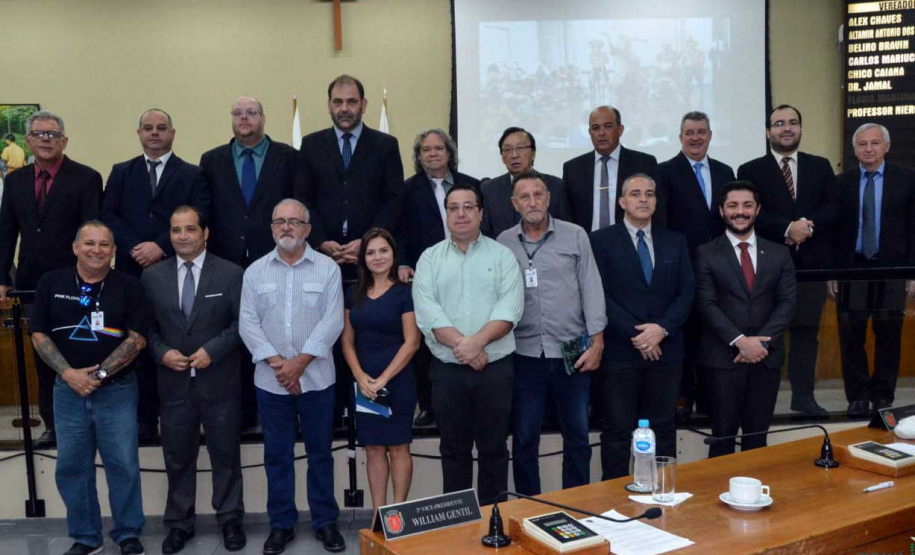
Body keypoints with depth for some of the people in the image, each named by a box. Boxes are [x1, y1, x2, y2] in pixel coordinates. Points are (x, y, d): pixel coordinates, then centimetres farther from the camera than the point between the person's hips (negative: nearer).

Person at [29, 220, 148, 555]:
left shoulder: (128, 286, -2)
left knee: (123, 464, 2)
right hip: (68, 390, 2)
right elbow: (39, 335, 3)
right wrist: (69, 373, -9)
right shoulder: (51, 283, 3)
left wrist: (100, 374, -13)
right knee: (71, 465, 9)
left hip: (117, 390, -2)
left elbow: (137, 338, -7)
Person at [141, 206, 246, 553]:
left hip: (219, 382, -2)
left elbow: (241, 322, -5)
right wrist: (161, 352, -9)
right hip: (174, 383, 2)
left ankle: (230, 519, 26)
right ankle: (179, 523, 28)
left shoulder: (230, 274, -4)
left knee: (225, 455, 10)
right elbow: (146, 326, 7)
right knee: (177, 457, 13)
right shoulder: (152, 276, 5)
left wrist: (212, 350, -16)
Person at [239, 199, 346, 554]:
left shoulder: (327, 268, -1)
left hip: (316, 377, -1)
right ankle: (281, 524, 22)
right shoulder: (255, 272, 5)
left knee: (320, 452, 8)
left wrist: (299, 362, -14)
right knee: (277, 454, 9)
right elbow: (248, 324, -1)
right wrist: (277, 363, -12)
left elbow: (333, 321, -8)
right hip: (270, 379, 2)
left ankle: (325, 521, 21)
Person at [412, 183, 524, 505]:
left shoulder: (502, 255, 4)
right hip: (447, 370, 1)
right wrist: (461, 345, -17)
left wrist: (477, 341, -20)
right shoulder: (430, 258, 6)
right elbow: (426, 310, -6)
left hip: (495, 368, -1)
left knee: (494, 448, 8)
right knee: (453, 449, 11)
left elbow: (510, 307, -8)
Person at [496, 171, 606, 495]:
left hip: (573, 352, 0)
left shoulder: (575, 236, 2)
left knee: (577, 435, 10)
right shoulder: (504, 243, 4)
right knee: (524, 437, 9)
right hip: (525, 354, 0)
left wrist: (597, 343, -4)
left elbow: (591, 289, 1)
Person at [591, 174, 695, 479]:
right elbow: (601, 295, -7)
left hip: (666, 349, 4)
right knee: (617, 430, 3)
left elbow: (687, 291, 5)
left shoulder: (676, 241, 12)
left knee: (664, 428, 11)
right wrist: (633, 334, -14)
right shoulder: (602, 240, 0)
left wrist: (662, 328, -11)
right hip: (619, 351, -3)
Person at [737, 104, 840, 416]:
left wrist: (808, 225, -14)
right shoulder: (751, 171, 4)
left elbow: (833, 207, 4)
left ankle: (803, 396, 15)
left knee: (807, 329, 6)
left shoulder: (820, 167, 14)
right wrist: (787, 228, -19)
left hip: (811, 262, 3)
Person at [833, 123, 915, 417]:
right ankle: (857, 397, 15)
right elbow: (833, 228, 5)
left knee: (888, 336, 5)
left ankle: (883, 396, 18)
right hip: (851, 268, 1)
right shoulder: (842, 182, 5)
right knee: (851, 336, 3)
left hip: (890, 270, 0)